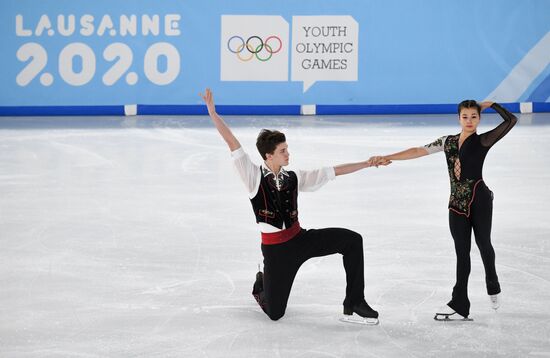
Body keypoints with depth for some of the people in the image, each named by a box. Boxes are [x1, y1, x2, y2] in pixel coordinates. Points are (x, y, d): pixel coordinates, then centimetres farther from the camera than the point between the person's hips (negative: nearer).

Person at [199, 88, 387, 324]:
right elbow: (233, 144, -14)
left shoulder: (293, 178, 2)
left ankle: (353, 305, -9)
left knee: (352, 240, -15)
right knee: (274, 313, -3)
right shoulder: (254, 177, -8)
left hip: (300, 239, 4)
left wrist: (367, 164, 5)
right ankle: (262, 285, 35)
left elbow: (332, 172, 6)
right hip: (275, 249, -4)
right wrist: (212, 112, -20)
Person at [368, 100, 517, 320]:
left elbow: (511, 121, -8)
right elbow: (417, 151, 9)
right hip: (457, 204, 3)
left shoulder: (483, 141, 0)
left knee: (483, 243, 6)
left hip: (479, 199, -3)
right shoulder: (448, 142, 11)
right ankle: (459, 304, 3)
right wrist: (386, 158, 4)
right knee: (462, 252, 4)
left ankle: (493, 288, 32)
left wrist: (490, 104, 1)